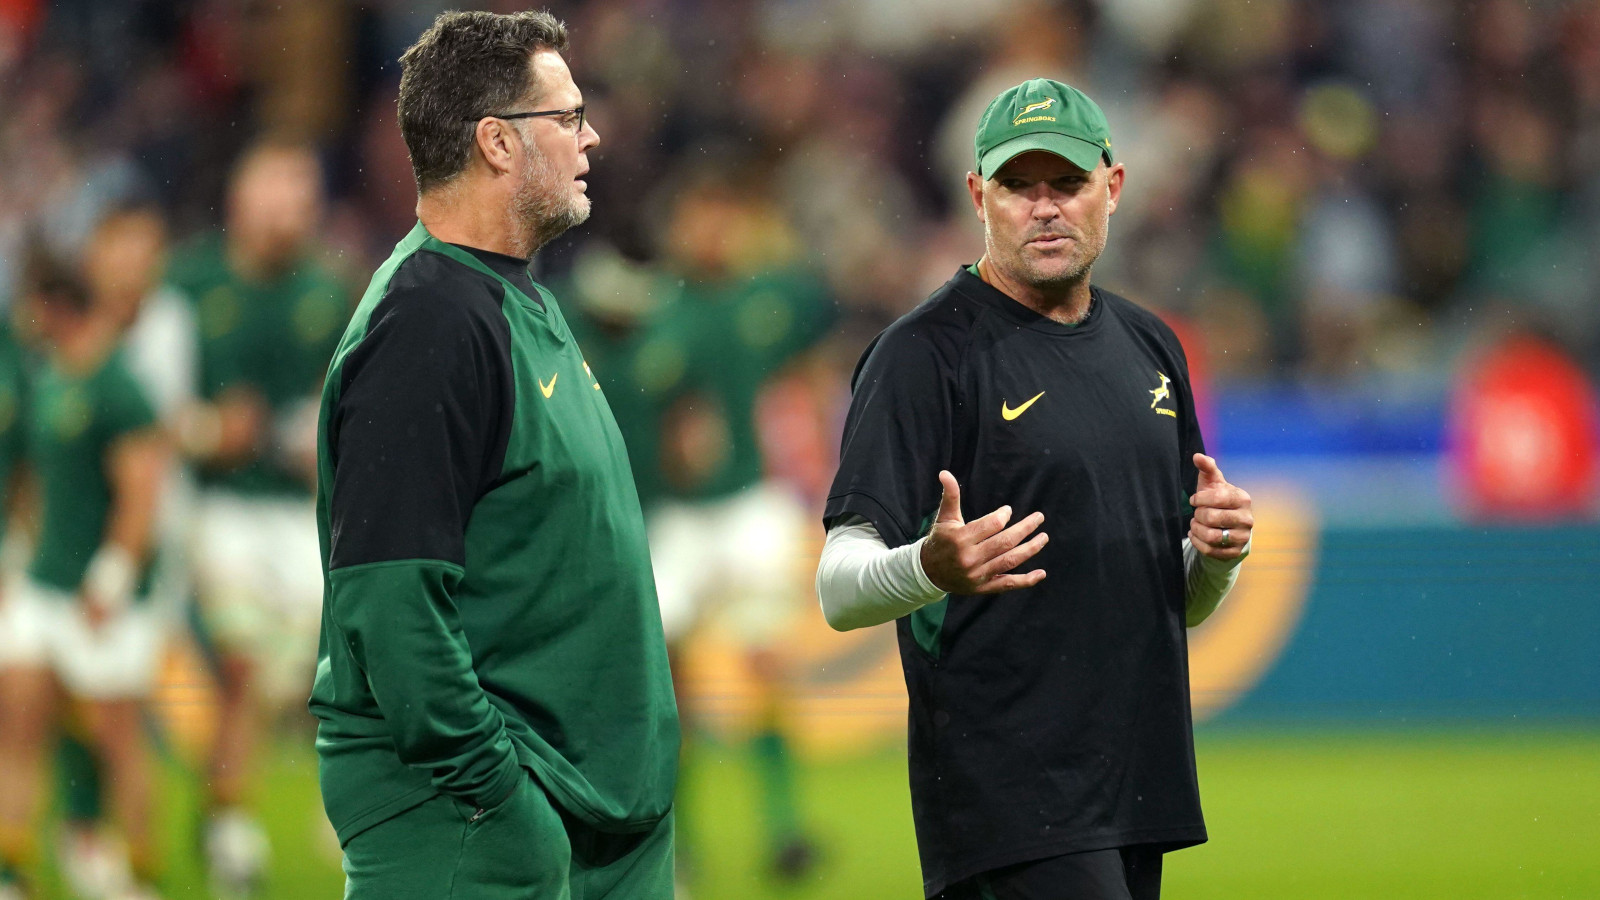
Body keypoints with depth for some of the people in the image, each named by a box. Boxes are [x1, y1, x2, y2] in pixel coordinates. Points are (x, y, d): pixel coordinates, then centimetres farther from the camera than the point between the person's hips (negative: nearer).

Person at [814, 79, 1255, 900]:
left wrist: (1218, 554, 0)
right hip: (1007, 797, -7)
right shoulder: (925, 353, -6)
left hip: (1142, 797, 7)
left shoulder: (1148, 347, 17)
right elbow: (840, 590, -14)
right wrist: (933, 568, -35)